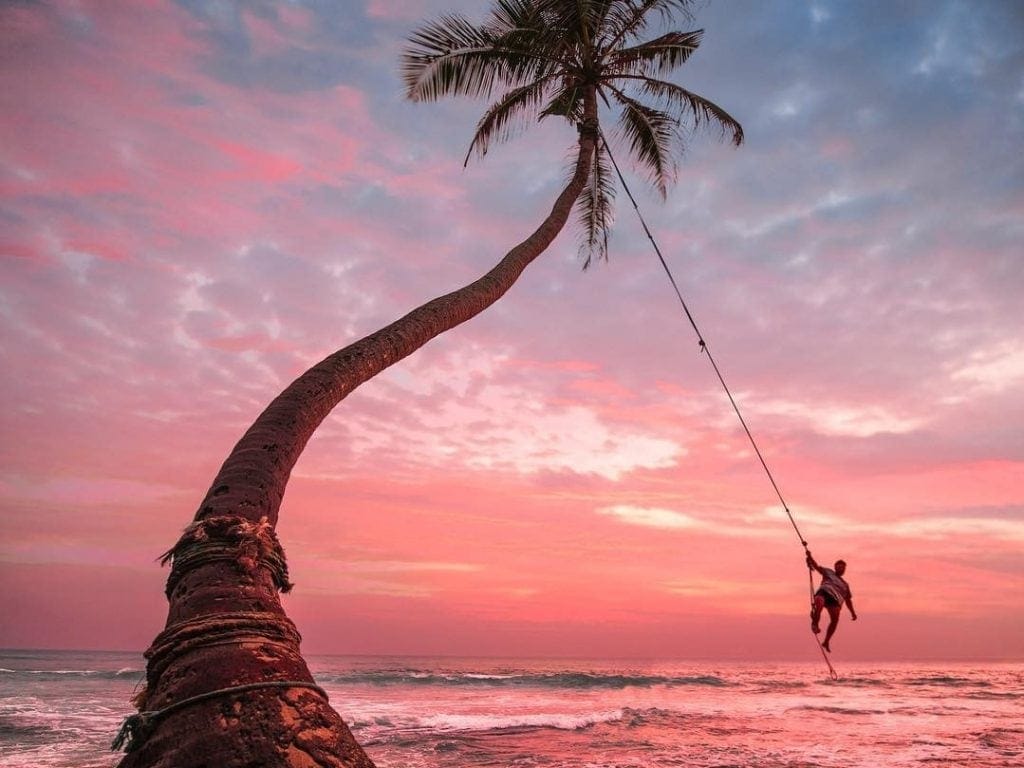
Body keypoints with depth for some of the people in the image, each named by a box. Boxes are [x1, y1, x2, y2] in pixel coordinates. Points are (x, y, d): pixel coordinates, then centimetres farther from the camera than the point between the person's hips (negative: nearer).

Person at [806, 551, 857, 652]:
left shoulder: (845, 585, 39)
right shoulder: (828, 572, 28)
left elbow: (848, 600, 36)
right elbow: (817, 566, 13)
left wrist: (853, 613, 24)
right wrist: (810, 557, -5)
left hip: (835, 599, 3)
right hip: (824, 591, -3)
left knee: (835, 619, -21)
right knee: (819, 602, -40)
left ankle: (826, 642, -15)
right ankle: (815, 623, -37)